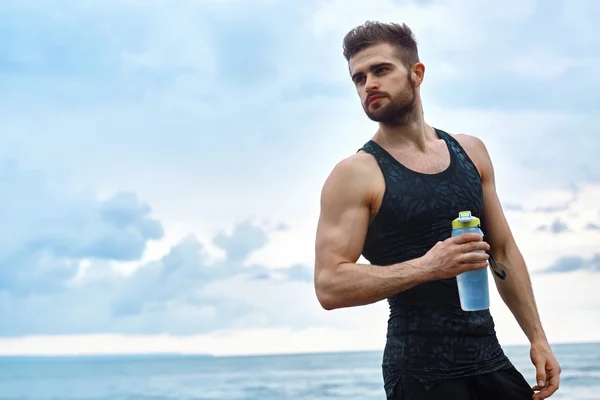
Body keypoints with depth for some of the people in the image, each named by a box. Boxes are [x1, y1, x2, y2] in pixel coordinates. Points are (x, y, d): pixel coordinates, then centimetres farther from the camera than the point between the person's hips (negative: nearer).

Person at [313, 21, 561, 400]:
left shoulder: (471, 151, 8)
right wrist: (428, 267, -25)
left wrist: (537, 337, 9)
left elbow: (503, 250, 13)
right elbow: (329, 286, -16)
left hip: (491, 361, 5)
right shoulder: (356, 174, -9)